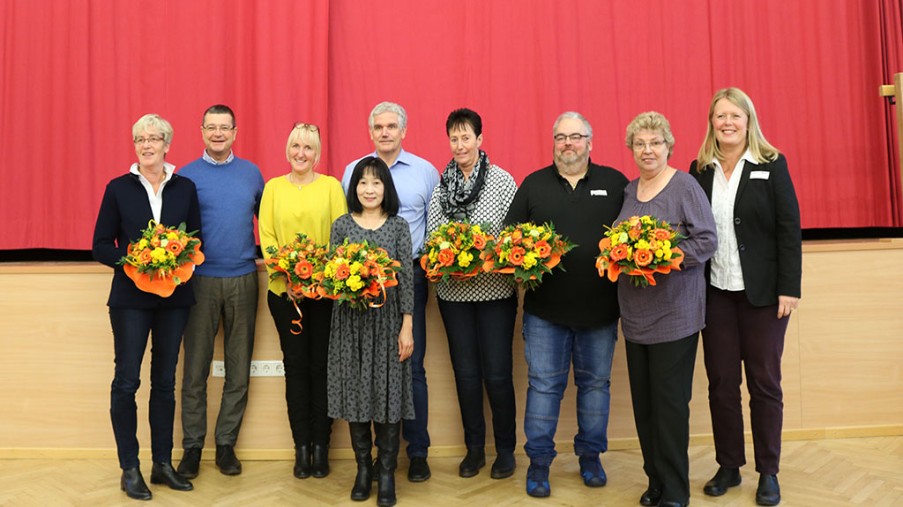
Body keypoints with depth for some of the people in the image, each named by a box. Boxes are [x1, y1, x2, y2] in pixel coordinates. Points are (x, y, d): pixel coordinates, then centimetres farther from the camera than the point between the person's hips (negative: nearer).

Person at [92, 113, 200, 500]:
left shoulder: (185, 188, 5)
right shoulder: (118, 188, 1)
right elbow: (101, 245, 0)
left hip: (175, 295, 2)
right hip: (130, 297, -2)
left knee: (165, 380, 10)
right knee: (127, 379, -1)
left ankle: (162, 463, 21)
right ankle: (129, 469, 13)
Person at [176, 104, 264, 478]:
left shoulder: (251, 172, 9)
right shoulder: (187, 176, 2)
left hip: (243, 279, 2)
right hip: (201, 279, -2)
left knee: (239, 370, 7)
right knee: (195, 369, 3)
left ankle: (226, 443, 19)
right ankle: (192, 446, 16)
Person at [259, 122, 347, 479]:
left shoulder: (331, 186, 4)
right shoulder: (273, 187, 9)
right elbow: (266, 235, 3)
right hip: (285, 288, 1)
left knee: (321, 365, 4)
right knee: (295, 364, 6)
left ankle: (321, 445, 15)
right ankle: (301, 446, 15)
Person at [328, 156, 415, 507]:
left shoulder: (398, 226, 2)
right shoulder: (341, 225, 5)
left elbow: (406, 278, -1)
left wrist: (407, 327, -5)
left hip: (387, 319, -1)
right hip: (351, 320, 1)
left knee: (388, 391, 1)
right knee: (355, 390, 5)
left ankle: (386, 472, 13)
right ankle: (363, 468, 20)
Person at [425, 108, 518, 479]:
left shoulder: (502, 180, -2)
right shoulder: (441, 185, 5)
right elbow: (431, 236, 6)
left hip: (495, 290, -2)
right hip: (453, 292, 3)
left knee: (497, 373, 2)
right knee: (465, 372, 10)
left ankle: (505, 449, 22)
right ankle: (474, 448, 26)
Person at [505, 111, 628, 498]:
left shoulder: (615, 183, 5)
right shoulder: (534, 184, 7)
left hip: (600, 307, 1)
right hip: (545, 307, 0)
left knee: (595, 383, 13)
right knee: (543, 385, 5)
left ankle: (590, 456, 29)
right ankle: (539, 462, 18)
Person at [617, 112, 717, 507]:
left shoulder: (684, 186, -5)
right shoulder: (628, 191, 12)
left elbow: (706, 240, -10)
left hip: (674, 314, -5)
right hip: (635, 313, 6)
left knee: (671, 402, 0)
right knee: (643, 401, 10)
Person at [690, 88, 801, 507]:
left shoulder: (772, 165, -2)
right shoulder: (700, 170, 5)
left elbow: (789, 230, -4)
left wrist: (789, 288, -10)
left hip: (762, 292, -2)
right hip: (715, 292, 2)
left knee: (764, 382, 7)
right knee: (721, 382, 8)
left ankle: (768, 472, 21)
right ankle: (728, 466, 23)